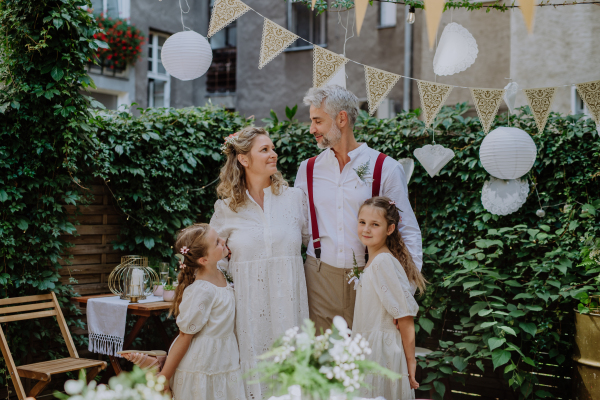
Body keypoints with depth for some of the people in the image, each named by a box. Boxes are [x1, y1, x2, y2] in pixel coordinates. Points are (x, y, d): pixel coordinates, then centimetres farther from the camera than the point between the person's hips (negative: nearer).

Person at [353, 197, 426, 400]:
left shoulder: (384, 261, -17)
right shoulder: (373, 261, 11)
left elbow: (405, 316, -17)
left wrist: (410, 360, -14)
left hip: (382, 351, -9)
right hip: (368, 348, 9)